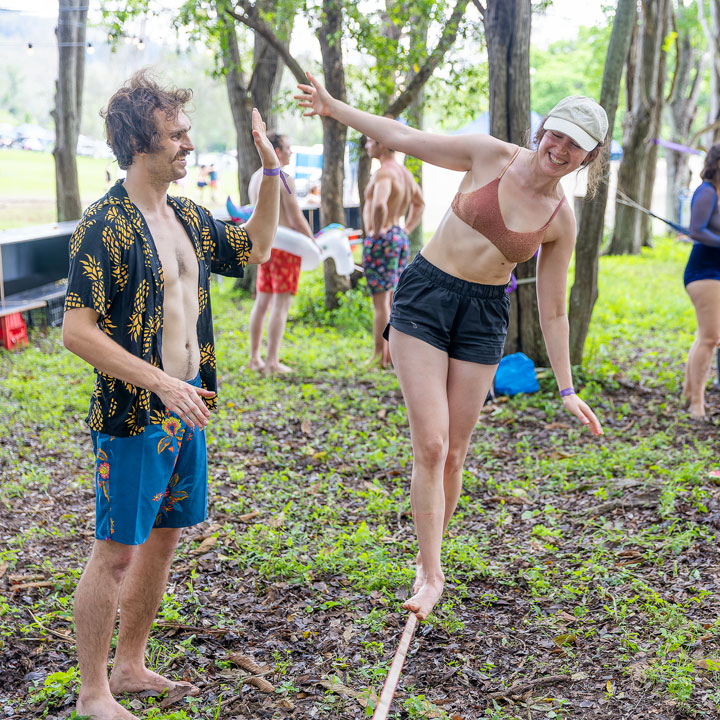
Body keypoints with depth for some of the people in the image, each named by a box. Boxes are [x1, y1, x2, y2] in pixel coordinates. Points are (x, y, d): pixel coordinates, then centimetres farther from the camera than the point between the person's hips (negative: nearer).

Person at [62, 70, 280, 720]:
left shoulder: (187, 217, 9)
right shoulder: (105, 226, -16)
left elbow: (255, 247, 24)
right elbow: (77, 331, -20)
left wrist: (271, 172, 11)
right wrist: (161, 382, -25)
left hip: (186, 409, 8)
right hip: (133, 419, -8)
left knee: (162, 538, 16)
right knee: (115, 552, 1)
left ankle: (131, 666, 33)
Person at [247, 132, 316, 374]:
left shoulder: (255, 177, 11)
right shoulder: (284, 179, -15)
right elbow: (296, 218, -16)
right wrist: (313, 242, -5)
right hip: (285, 245, -8)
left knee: (262, 301, 14)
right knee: (281, 304, -4)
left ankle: (255, 357, 20)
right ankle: (272, 362, -4)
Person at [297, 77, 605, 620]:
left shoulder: (561, 220, -1)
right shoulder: (491, 156, -6)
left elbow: (552, 309, 5)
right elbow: (404, 137, 0)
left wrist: (566, 389, 5)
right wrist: (333, 107, 0)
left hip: (483, 317, 2)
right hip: (425, 296, -1)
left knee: (453, 454, 4)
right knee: (430, 445, -10)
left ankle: (428, 560, 26)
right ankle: (431, 575, 1)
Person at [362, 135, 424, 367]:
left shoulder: (384, 173, -17)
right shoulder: (405, 173, 13)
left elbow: (379, 205, -36)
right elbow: (419, 204, 28)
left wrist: (376, 230, -20)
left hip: (381, 241, -9)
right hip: (401, 240, 9)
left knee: (380, 301, -5)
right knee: (394, 300, 13)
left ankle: (379, 357, -1)